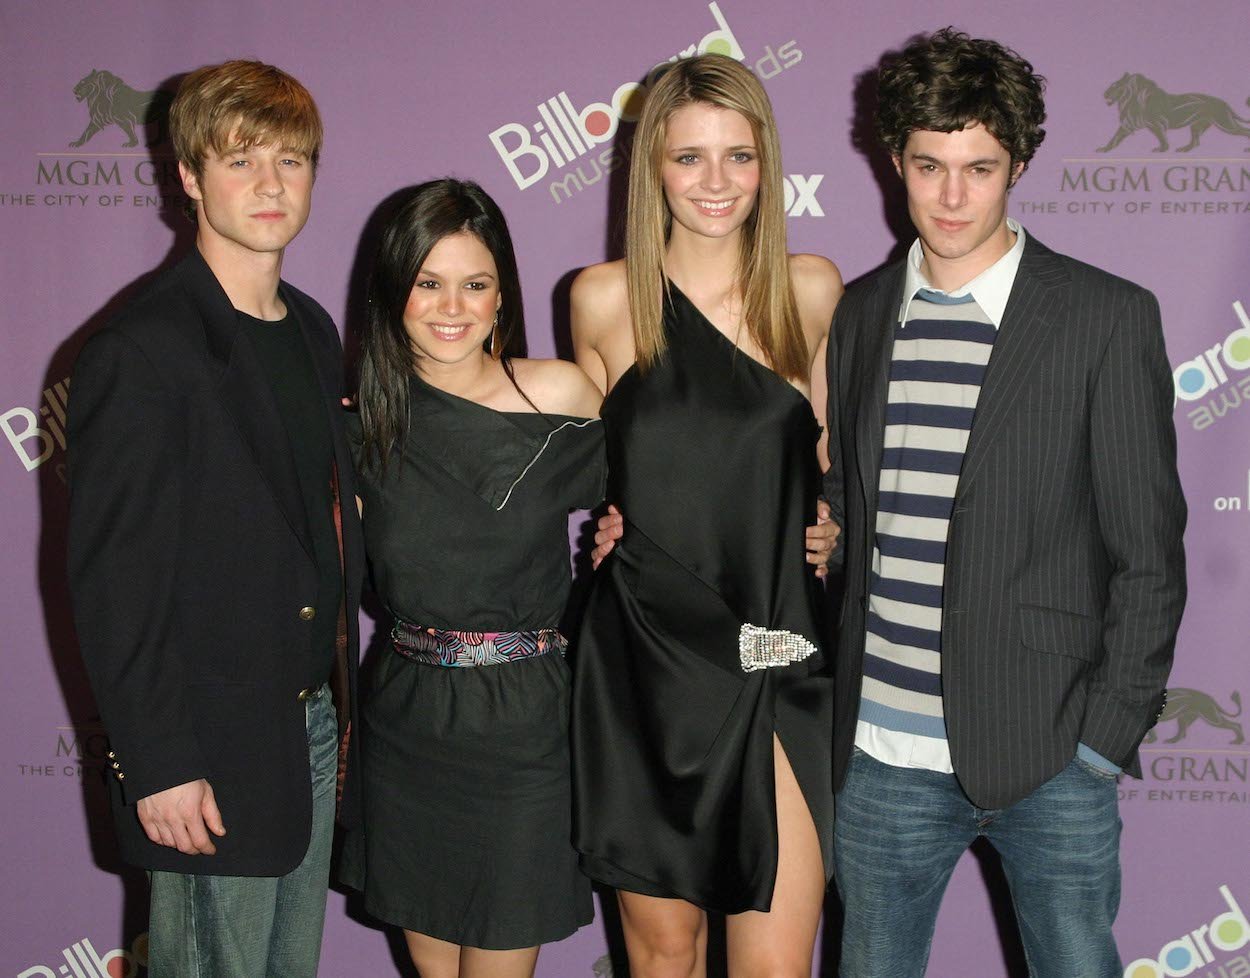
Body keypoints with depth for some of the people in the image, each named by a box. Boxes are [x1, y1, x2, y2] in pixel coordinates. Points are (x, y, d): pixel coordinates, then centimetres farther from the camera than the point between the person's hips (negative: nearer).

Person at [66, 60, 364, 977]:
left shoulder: (313, 333, 9)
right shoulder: (140, 356, -15)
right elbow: (111, 584, -16)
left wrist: (338, 708, 12)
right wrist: (158, 766, -16)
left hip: (314, 723, 7)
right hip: (209, 759, -7)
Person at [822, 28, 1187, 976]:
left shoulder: (1108, 318, -5)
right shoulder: (861, 313, 7)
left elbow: (1149, 552, -4)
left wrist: (1108, 735, -8)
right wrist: (834, 699, 6)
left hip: (1050, 761, -3)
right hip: (880, 755, 3)